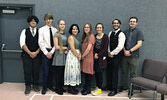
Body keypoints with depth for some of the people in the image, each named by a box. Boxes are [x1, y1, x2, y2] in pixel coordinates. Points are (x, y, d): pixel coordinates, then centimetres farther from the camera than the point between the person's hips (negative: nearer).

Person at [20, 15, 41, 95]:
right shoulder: (24, 31, 5)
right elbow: (22, 43, -4)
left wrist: (36, 52, -12)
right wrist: (30, 53, -11)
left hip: (37, 55, 1)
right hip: (26, 55, 0)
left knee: (36, 71, 5)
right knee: (27, 71, 2)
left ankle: (35, 85, 21)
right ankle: (28, 86, 15)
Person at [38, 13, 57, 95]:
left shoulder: (55, 30, 7)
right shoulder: (41, 29, 1)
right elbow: (40, 43, -3)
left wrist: (51, 52, -6)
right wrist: (46, 53, -8)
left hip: (53, 52, 3)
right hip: (45, 51, -2)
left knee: (52, 70, 8)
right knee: (46, 71, -3)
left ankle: (50, 85, 24)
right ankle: (44, 87, 11)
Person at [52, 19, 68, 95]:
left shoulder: (65, 35, 14)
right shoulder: (56, 34, -6)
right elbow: (56, 47, -13)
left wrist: (66, 50, -1)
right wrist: (65, 47, -4)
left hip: (64, 56, 6)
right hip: (58, 56, -6)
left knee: (63, 73, 9)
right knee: (59, 73, -1)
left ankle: (61, 88, 21)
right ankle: (58, 89, 12)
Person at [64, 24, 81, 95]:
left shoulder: (75, 38, 17)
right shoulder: (71, 37, -10)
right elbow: (72, 48, -18)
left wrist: (80, 55, 1)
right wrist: (78, 56, -10)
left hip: (76, 56, 9)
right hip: (72, 56, -9)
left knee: (75, 71, 10)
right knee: (72, 71, -5)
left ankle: (73, 87, 18)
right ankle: (70, 89, 4)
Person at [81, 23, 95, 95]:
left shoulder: (91, 36, -11)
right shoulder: (84, 36, 16)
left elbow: (89, 48, -17)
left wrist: (82, 56, -8)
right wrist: (82, 56, 5)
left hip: (89, 57, -8)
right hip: (84, 58, 8)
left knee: (89, 74, 1)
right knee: (85, 73, 14)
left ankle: (88, 89, 13)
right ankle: (85, 88, 25)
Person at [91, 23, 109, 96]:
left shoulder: (105, 36, -4)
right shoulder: (94, 36, 10)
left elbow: (105, 48, -8)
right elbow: (93, 47, 11)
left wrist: (98, 55, -10)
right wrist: (94, 54, -6)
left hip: (102, 57, -4)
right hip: (95, 57, 4)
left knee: (99, 72, -5)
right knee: (96, 73, 3)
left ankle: (99, 89, 7)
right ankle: (97, 87, 16)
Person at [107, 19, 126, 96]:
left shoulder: (121, 34, -11)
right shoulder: (110, 33, 11)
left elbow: (120, 47, -18)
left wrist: (112, 53, -12)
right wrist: (109, 52, -1)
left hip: (116, 55, -6)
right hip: (110, 55, 6)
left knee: (115, 72, -2)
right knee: (109, 71, 11)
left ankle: (114, 90, 9)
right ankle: (109, 87, 26)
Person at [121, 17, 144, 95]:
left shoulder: (138, 32, 2)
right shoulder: (125, 32, 13)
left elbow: (139, 44, -8)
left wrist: (130, 51, -14)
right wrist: (125, 51, -9)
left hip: (133, 56, -4)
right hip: (125, 56, 4)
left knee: (132, 74, 3)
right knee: (124, 72, 11)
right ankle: (125, 87, 24)